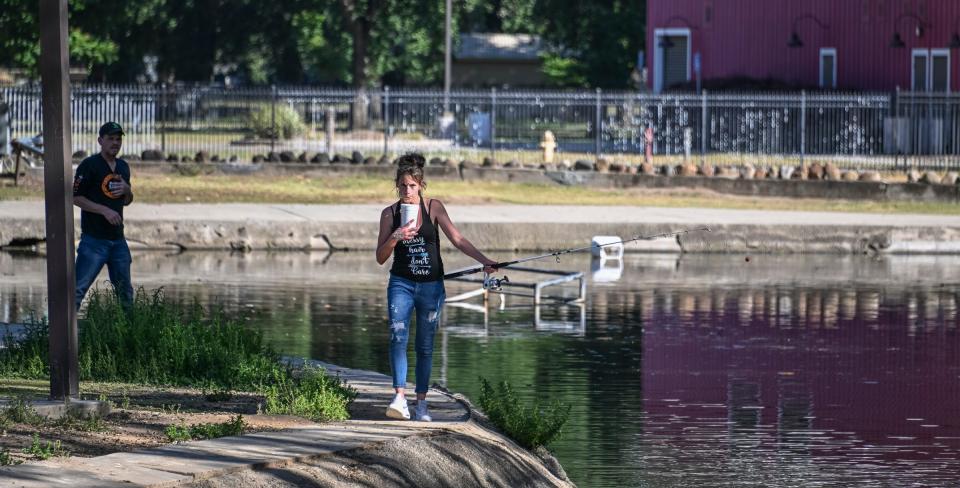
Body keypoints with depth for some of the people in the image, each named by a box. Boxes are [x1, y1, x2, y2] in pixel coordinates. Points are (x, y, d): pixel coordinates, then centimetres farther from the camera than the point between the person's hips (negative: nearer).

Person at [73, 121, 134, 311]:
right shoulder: (89, 165, -7)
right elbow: (76, 197, -11)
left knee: (125, 291, 14)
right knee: (78, 288, -13)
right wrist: (104, 210, -18)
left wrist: (126, 190, -1)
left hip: (117, 238, 7)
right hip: (94, 237, -7)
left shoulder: (123, 167, 14)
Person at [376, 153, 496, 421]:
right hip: (401, 284, 0)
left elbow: (457, 239, -5)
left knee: (425, 346, 5)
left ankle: (421, 403, 13)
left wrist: (484, 260, -15)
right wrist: (394, 238, -17)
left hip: (431, 286, 0)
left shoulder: (434, 207, -2)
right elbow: (381, 258, 1)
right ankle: (399, 398, -25)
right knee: (398, 337, -19)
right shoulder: (390, 214, 0)